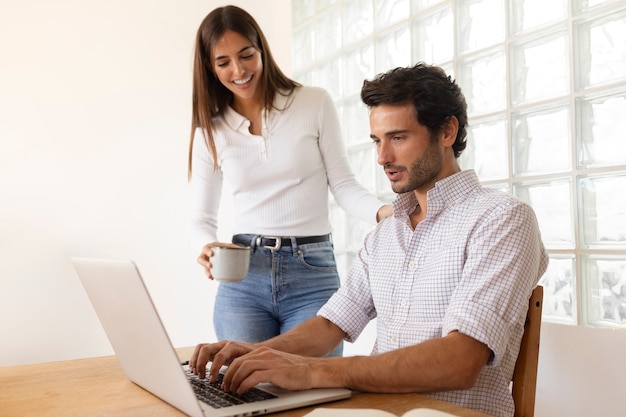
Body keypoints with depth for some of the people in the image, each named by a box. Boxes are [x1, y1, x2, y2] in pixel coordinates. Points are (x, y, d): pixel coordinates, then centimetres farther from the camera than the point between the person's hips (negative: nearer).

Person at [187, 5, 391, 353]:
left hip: (313, 274, -2)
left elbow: (344, 185, 0)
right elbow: (202, 218, 9)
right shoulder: (210, 131, 7)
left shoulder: (315, 103, 0)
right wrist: (207, 247, -14)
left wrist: (384, 212, -20)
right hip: (242, 278, 2)